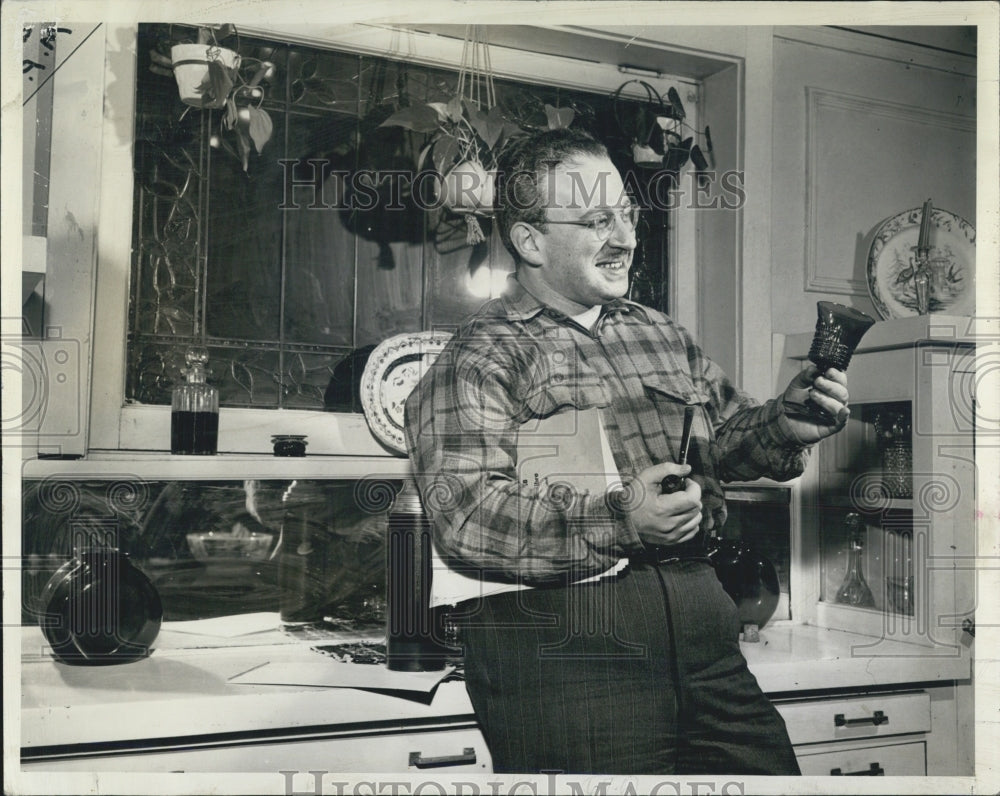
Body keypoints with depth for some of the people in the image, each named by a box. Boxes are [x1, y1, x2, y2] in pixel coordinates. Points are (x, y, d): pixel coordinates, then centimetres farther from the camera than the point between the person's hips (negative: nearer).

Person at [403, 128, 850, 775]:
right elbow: (466, 515, -14)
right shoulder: (482, 358, -2)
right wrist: (621, 520, -23)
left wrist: (782, 424, 3)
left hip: (698, 608, 6)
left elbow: (728, 434, 26)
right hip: (563, 641, -6)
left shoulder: (664, 336, 23)